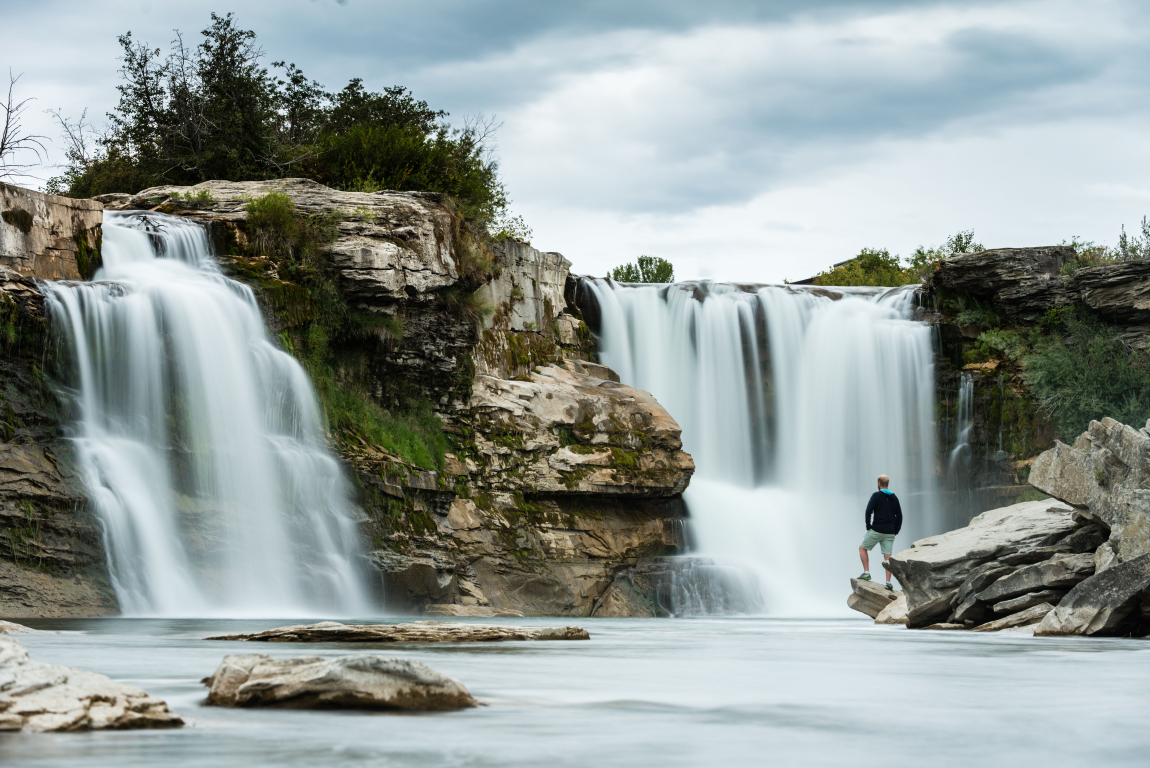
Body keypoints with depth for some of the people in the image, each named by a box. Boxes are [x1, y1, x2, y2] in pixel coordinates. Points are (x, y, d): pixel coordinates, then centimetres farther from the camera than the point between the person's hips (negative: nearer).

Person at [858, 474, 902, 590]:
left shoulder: (876, 495, -6)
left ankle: (866, 572, 3)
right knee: (888, 557, 3)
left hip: (877, 530, -5)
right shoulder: (894, 498, 12)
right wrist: (895, 532, 15)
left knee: (862, 548, 13)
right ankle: (888, 582, -5)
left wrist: (868, 526, -3)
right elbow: (899, 516, 12)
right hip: (889, 532, 5)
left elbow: (869, 511, -15)